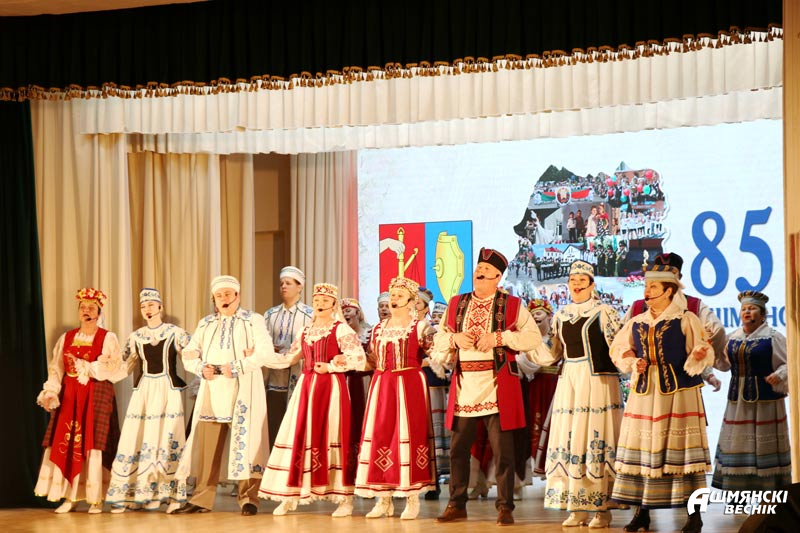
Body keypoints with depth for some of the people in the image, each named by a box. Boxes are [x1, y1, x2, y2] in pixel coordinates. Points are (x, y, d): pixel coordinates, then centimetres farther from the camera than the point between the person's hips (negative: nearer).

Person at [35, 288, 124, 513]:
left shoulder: (108, 338, 2)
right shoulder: (66, 338, 13)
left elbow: (113, 367, -10)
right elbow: (55, 369, 7)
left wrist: (85, 368, -13)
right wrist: (51, 392, -7)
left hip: (97, 395, -4)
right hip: (70, 396, 4)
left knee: (94, 444, -7)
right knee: (65, 443, -3)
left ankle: (96, 498, -2)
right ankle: (70, 496, 2)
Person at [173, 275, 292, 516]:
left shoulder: (253, 320, 5)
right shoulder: (205, 324, 19)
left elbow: (265, 353, -8)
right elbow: (189, 354, 15)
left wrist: (237, 367, -15)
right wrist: (201, 368, -6)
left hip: (242, 392, -4)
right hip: (212, 391, 4)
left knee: (244, 442, -6)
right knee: (207, 446, 2)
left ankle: (248, 499, -1)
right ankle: (202, 499, 7)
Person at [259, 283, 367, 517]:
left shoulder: (341, 329, -2)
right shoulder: (306, 331, 16)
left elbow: (359, 359, -11)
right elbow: (290, 357, 21)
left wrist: (330, 367, -13)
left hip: (331, 386, -5)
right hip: (306, 386, 5)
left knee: (331, 436, -6)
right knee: (298, 436, 1)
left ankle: (345, 500, -1)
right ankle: (290, 497, 6)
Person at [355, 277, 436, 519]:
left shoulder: (420, 327, 0)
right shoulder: (378, 329, 14)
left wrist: (414, 364, -11)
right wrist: (382, 369, 7)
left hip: (410, 385, -5)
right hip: (382, 386, 5)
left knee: (408, 436, -6)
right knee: (379, 436, 1)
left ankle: (412, 499, 0)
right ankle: (384, 500, 8)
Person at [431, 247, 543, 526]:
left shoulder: (512, 305, 4)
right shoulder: (456, 304, 15)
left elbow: (534, 338, -5)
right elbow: (438, 340, 18)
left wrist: (498, 337, -14)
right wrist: (455, 338, -4)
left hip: (497, 386, -4)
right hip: (464, 385, 4)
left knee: (502, 449, -3)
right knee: (458, 448, 7)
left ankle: (505, 507, 6)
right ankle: (457, 504, 18)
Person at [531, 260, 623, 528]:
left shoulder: (604, 312, -1)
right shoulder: (561, 315, 14)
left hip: (597, 380, -5)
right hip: (569, 381, 5)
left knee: (596, 440, -6)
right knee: (568, 442, 3)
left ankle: (602, 508, 0)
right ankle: (577, 508, 10)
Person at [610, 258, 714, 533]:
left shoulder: (686, 320, -2)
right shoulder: (637, 322, 12)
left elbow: (703, 353, -7)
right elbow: (618, 350, 17)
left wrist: (699, 356, -30)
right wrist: (633, 363, -2)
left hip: (679, 394, -5)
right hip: (643, 394, 5)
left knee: (681, 450, -6)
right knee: (641, 449, 5)